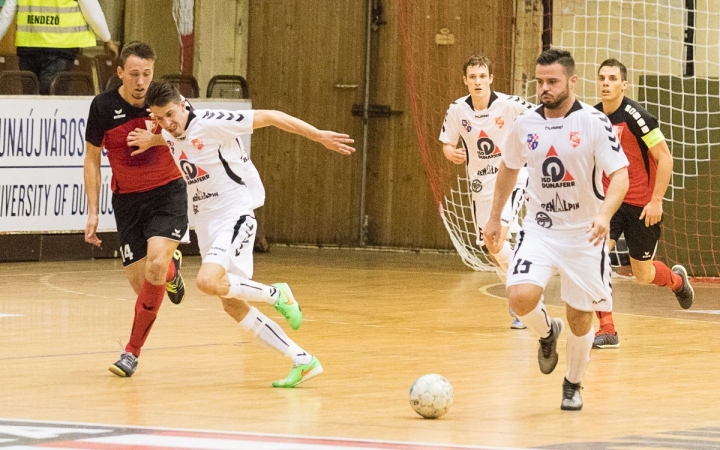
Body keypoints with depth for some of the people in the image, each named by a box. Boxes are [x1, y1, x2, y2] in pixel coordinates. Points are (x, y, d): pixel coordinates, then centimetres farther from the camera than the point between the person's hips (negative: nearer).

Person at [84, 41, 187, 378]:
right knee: (139, 281, -3)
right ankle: (172, 266, 36)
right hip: (128, 199, 1)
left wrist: (156, 139, -19)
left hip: (168, 192, -1)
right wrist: (93, 212, -3)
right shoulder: (103, 107, -11)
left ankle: (132, 351, -10)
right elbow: (92, 159, 1)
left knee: (155, 268, -22)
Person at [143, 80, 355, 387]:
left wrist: (318, 136, -17)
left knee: (208, 281, -31)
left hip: (234, 215, -8)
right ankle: (302, 361, 11)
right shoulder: (168, 135, 5)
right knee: (233, 305, 6)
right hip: (206, 222, 9)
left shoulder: (211, 123, -17)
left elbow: (269, 117, -16)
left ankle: (277, 294, -6)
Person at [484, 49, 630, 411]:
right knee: (521, 297, -22)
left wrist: (605, 214, -34)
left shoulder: (594, 123, -12)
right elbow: (509, 168, 18)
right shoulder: (525, 125, -1)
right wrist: (494, 217, 18)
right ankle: (547, 333, 14)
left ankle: (573, 384, 32)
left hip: (584, 234, -2)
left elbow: (620, 174, -16)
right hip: (539, 229, 2)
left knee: (580, 317, 5)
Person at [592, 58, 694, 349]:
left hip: (642, 205, -4)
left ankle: (677, 279, 44)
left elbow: (665, 158, -15)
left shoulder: (635, 116, -17)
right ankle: (607, 331, -13)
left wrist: (656, 200, -18)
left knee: (643, 275, 7)